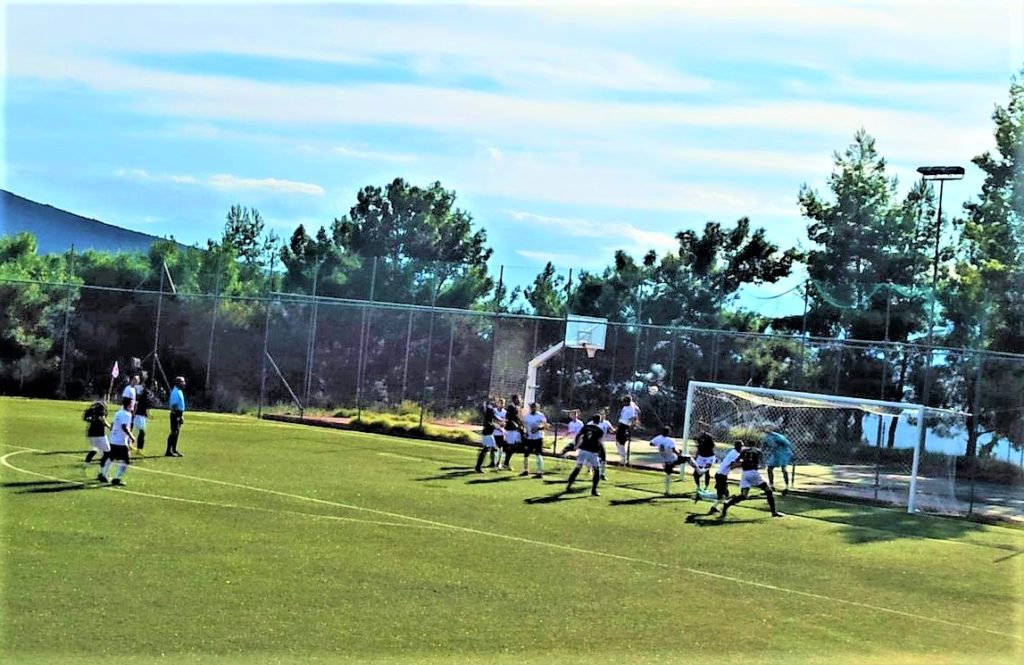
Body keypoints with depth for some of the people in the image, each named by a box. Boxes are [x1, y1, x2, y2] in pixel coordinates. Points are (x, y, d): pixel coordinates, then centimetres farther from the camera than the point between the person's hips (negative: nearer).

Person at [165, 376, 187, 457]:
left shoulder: (179, 391, 15)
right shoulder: (175, 392, -16)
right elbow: (173, 405, -22)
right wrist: (177, 416, -25)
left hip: (179, 414, 10)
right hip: (176, 414, -10)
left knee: (177, 432, 14)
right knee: (174, 432, -9)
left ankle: (174, 450, 20)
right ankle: (169, 451, -8)